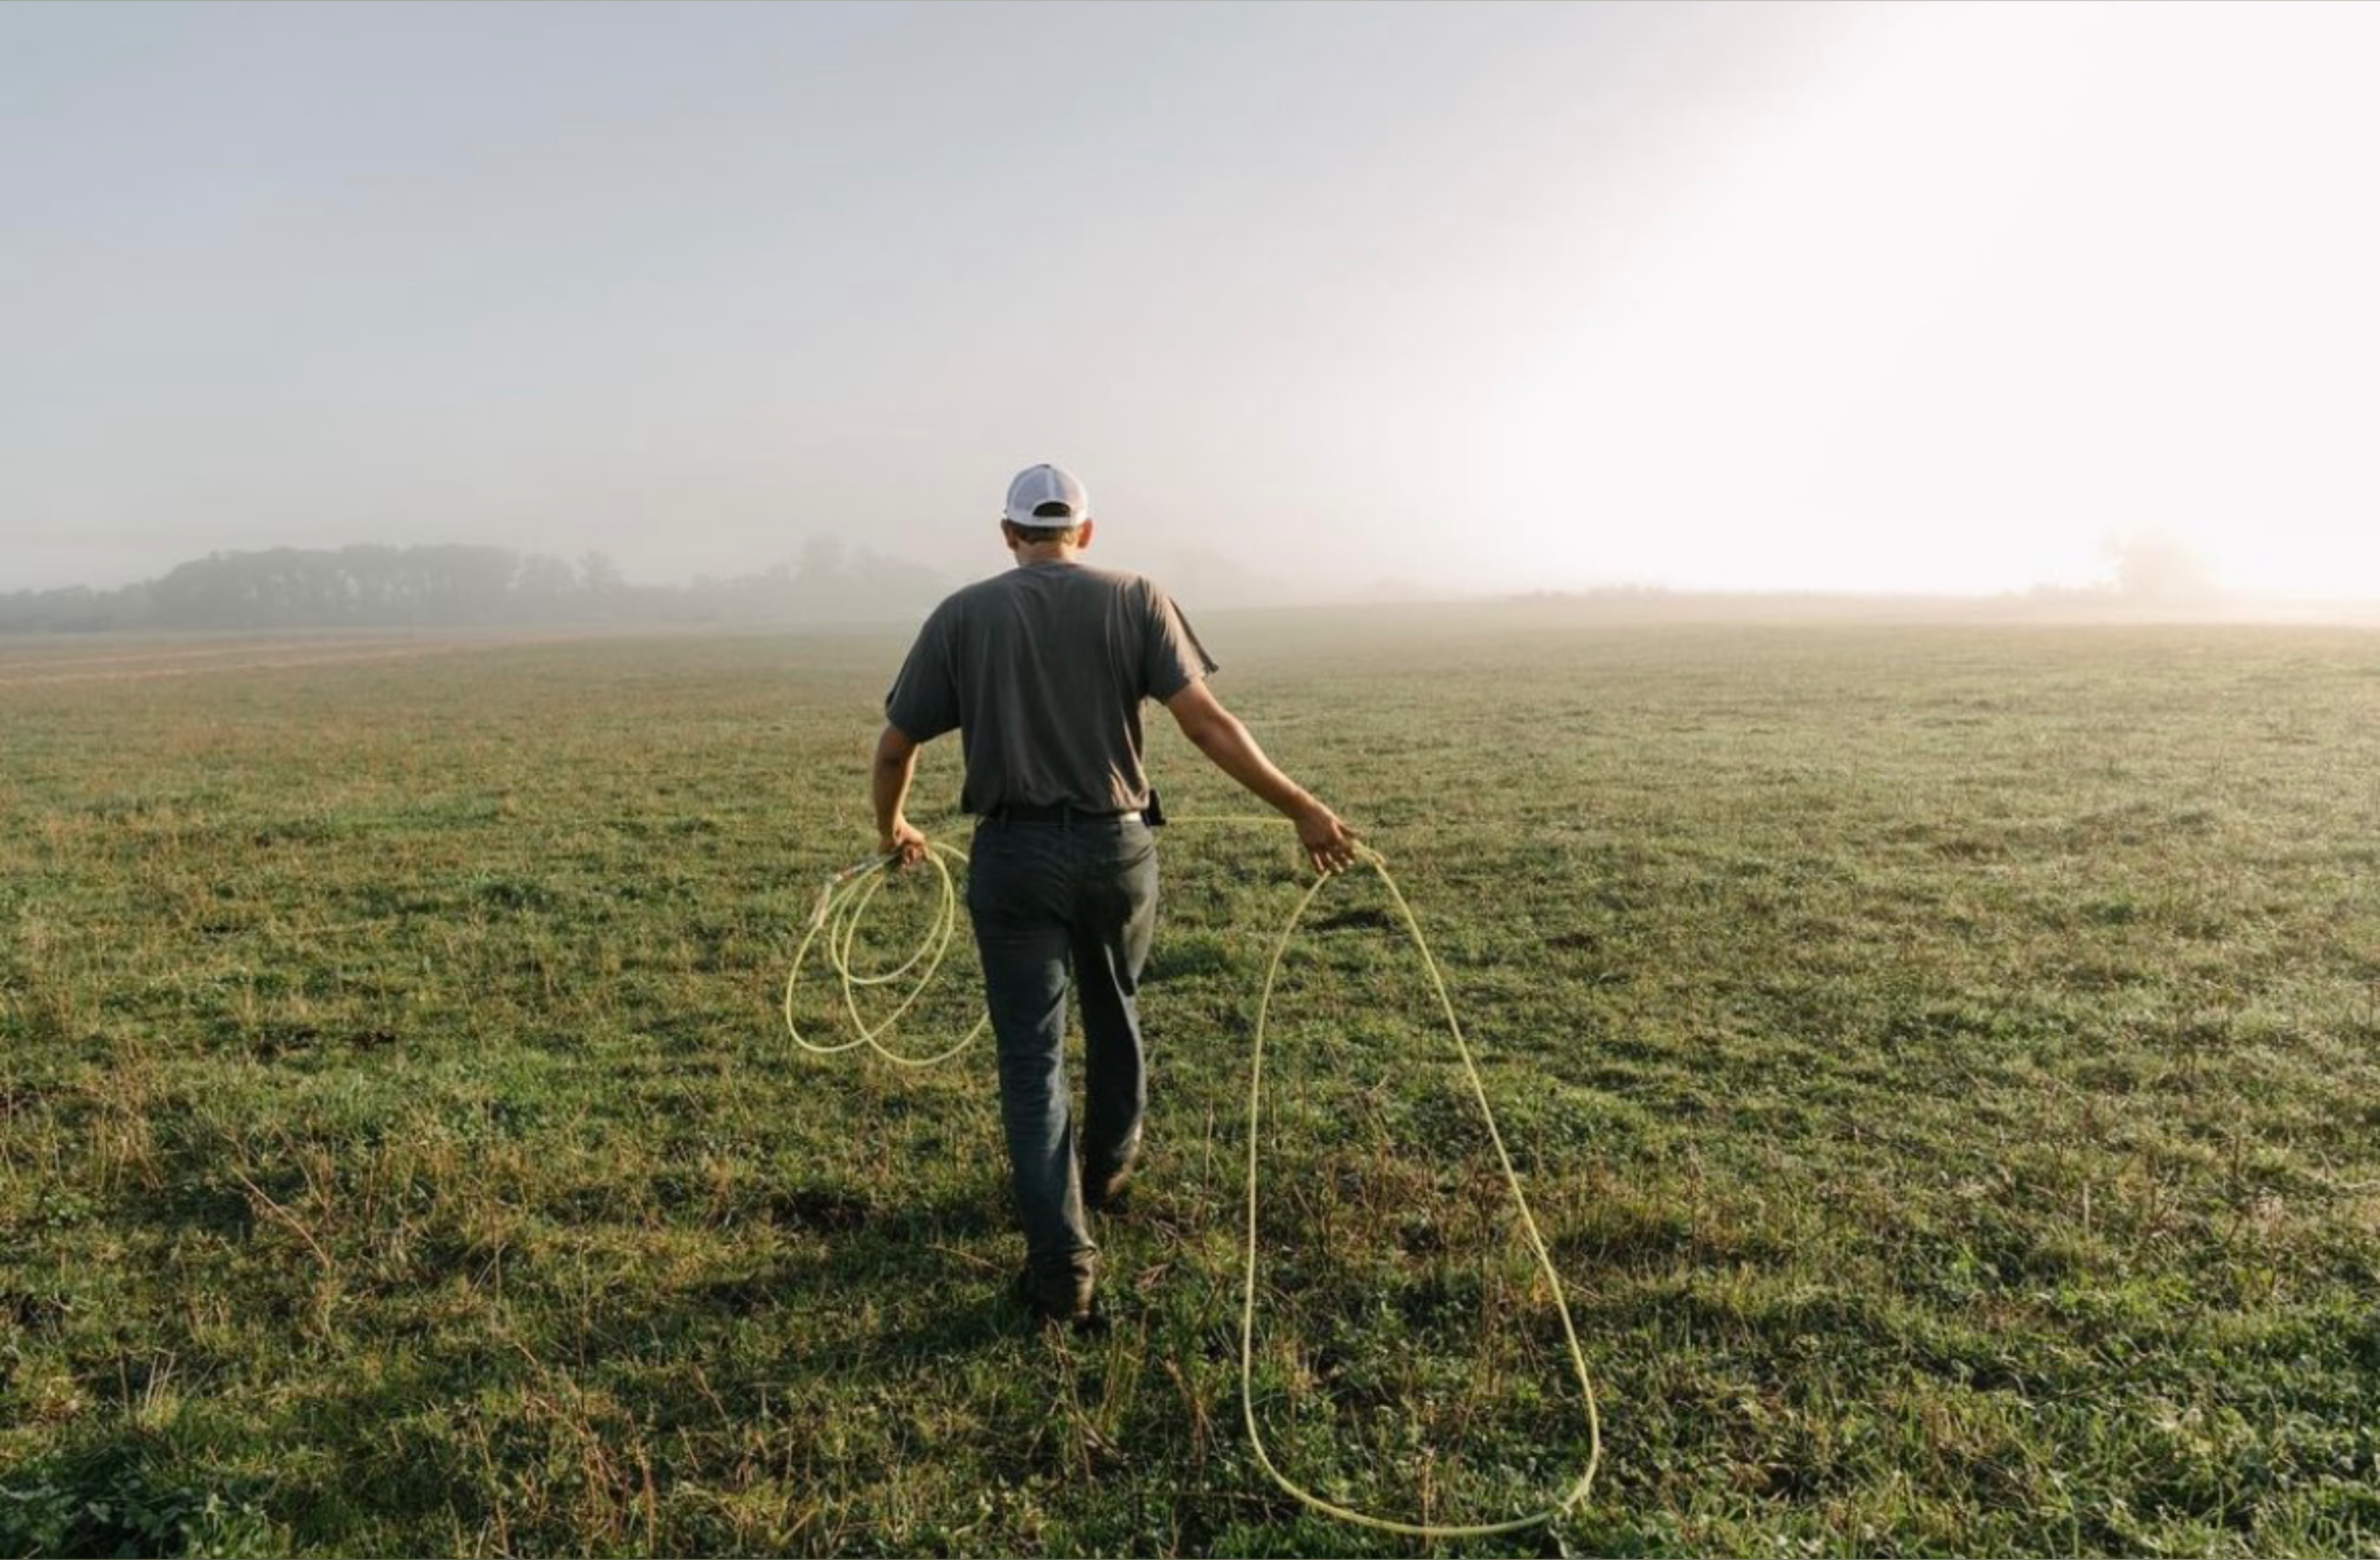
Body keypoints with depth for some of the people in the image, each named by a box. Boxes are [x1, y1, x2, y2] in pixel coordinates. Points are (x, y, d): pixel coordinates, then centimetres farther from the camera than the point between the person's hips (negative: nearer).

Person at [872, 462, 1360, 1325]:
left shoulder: (961, 615, 2)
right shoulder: (1135, 598, 0)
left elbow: (895, 745, 5)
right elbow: (1206, 721, -10)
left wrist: (892, 827, 25)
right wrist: (1304, 811, -6)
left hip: (1013, 853, -1)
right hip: (1117, 844, 1)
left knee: (1032, 1053, 6)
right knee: (1114, 1014, 24)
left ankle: (1061, 1261, 4)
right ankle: (1108, 1166, 47)